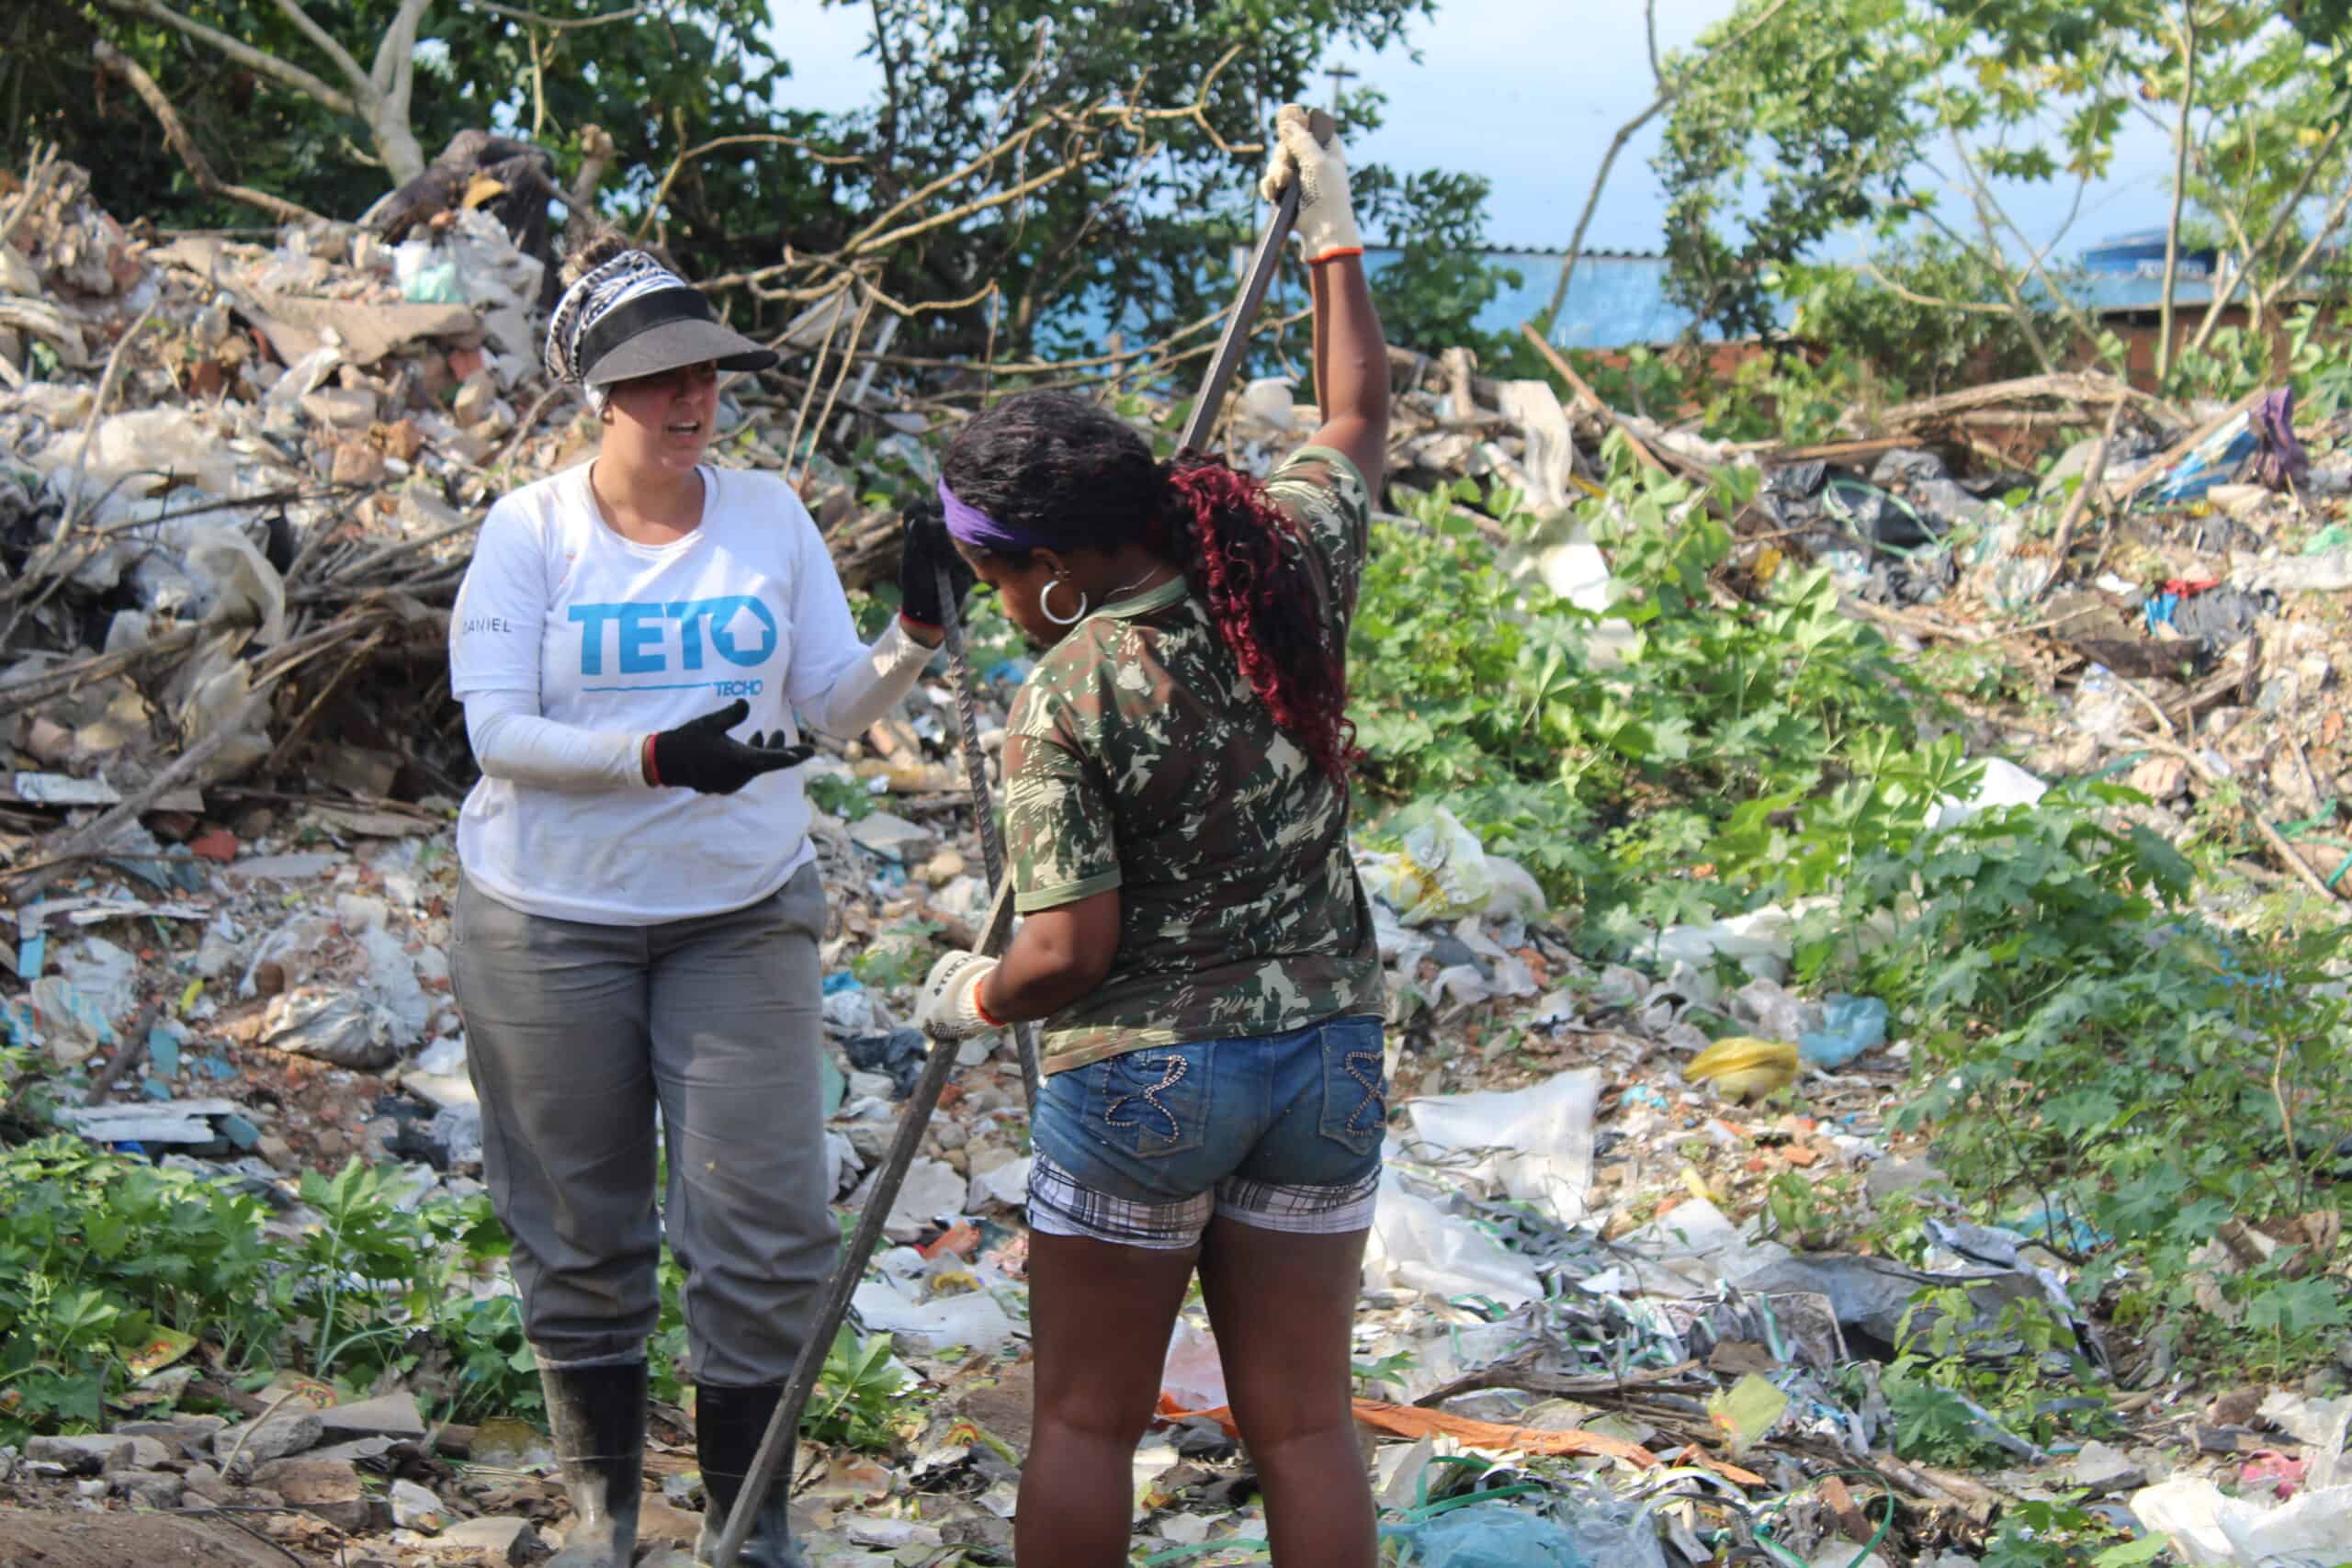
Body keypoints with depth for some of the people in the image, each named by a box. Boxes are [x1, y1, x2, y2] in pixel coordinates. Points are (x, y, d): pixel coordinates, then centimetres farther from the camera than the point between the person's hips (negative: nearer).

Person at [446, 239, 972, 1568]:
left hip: (742, 915, 2)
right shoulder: (530, 530, -5)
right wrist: (655, 756, -28)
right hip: (551, 922, -1)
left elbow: (837, 701, 3)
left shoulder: (770, 514, 3)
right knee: (581, 1232, 9)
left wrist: (918, 637, -16)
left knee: (763, 1229, -3)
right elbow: (499, 730, -13)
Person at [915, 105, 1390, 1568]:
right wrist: (1334, 237, 25)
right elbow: (1358, 421, 15)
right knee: (1305, 1422, 9)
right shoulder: (1290, 572, -3)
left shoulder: (1064, 704, -18)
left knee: (1086, 1421, 11)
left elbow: (1070, 951, -18)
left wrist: (974, 998, 3)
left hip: (1139, 1078, -5)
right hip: (1328, 1061, 5)